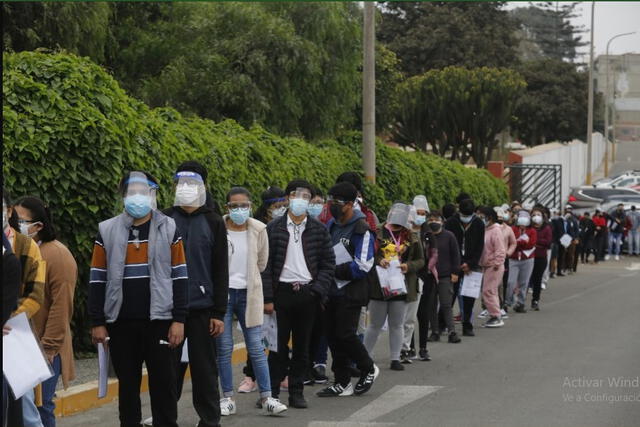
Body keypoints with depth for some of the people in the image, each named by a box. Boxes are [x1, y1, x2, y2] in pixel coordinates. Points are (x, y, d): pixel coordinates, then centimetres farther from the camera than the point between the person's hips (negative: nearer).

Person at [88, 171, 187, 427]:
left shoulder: (168, 229, 3)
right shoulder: (107, 231, 4)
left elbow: (179, 278, 2)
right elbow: (97, 280, 6)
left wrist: (179, 320, -4)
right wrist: (97, 323, 1)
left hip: (159, 321, -1)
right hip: (121, 324, 1)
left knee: (164, 384, 2)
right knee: (127, 386, 8)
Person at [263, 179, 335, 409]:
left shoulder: (318, 230, 7)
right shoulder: (273, 228, 2)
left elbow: (328, 263, 7)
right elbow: (265, 263, 0)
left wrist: (318, 290, -5)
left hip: (307, 293, 2)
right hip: (281, 292, -2)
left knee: (302, 346, 7)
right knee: (278, 344, -1)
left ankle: (296, 392, 14)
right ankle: (271, 391, 6)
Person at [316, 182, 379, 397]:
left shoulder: (361, 230, -13)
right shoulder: (331, 225, 12)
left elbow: (362, 266, -18)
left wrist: (334, 270, -17)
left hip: (350, 292, -8)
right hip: (331, 290, 8)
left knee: (345, 335, -9)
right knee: (333, 336, 8)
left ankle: (369, 369, 15)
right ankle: (342, 383, 17)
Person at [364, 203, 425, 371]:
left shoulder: (411, 238, 8)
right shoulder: (377, 234, -2)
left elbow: (420, 260, 11)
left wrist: (409, 266, -9)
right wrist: (378, 261, -20)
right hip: (379, 286, -3)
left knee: (397, 325, 8)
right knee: (375, 324, 3)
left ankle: (395, 359, 14)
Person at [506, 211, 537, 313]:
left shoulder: (532, 231, 5)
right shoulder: (512, 230, 4)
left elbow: (531, 244, -9)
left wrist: (518, 243, -11)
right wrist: (523, 242, -13)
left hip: (527, 260, 1)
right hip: (513, 260, -1)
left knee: (524, 283, 3)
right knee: (511, 282, -9)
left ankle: (520, 304, 12)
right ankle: (507, 303, 4)